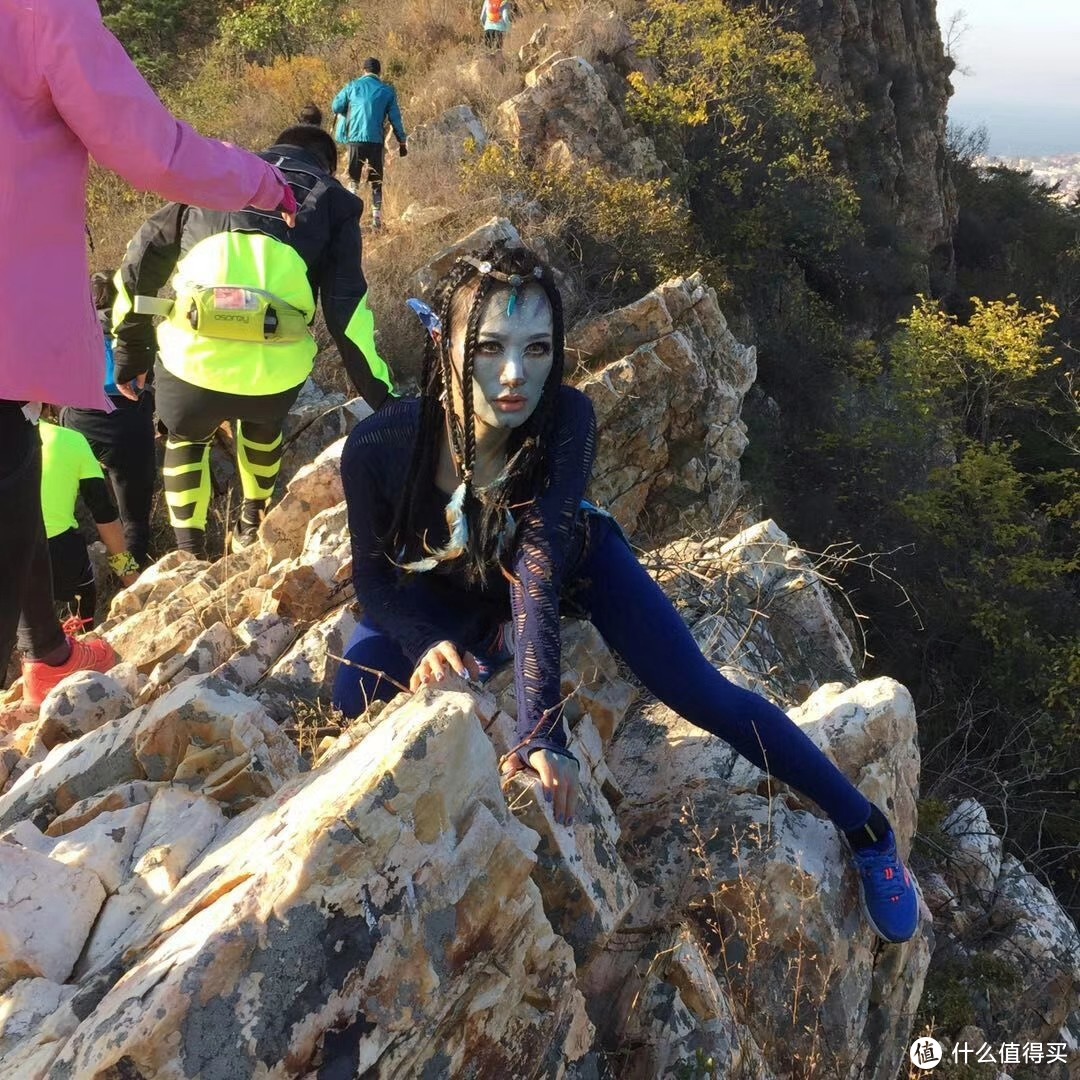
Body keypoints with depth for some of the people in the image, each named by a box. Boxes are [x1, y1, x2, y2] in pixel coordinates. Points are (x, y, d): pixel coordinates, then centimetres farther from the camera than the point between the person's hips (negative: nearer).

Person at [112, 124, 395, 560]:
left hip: (190, 358, 1)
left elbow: (142, 260, 20)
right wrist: (380, 394, 8)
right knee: (263, 425, 37)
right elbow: (346, 307, 5)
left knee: (186, 438, 33)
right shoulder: (333, 200, 17)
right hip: (274, 369, 0)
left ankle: (189, 553, 33)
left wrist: (130, 349, 27)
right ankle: (252, 524, 51)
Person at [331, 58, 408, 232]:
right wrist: (402, 141, 13)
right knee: (376, 182, 10)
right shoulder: (387, 91, 4)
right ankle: (377, 220, 6)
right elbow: (395, 118, 5)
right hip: (376, 140, 0)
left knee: (353, 179, 10)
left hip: (355, 138, 0)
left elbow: (336, 107, 8)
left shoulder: (353, 86, 4)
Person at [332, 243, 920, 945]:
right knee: (355, 696, -20)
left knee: (699, 691, -10)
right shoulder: (379, 446, -35)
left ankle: (867, 829, 6)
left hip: (574, 561, -1)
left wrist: (543, 730, -51)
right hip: (444, 592, 1)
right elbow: (377, 575, -19)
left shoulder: (567, 421, -37)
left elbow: (537, 574, -43)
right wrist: (427, 640, -40)